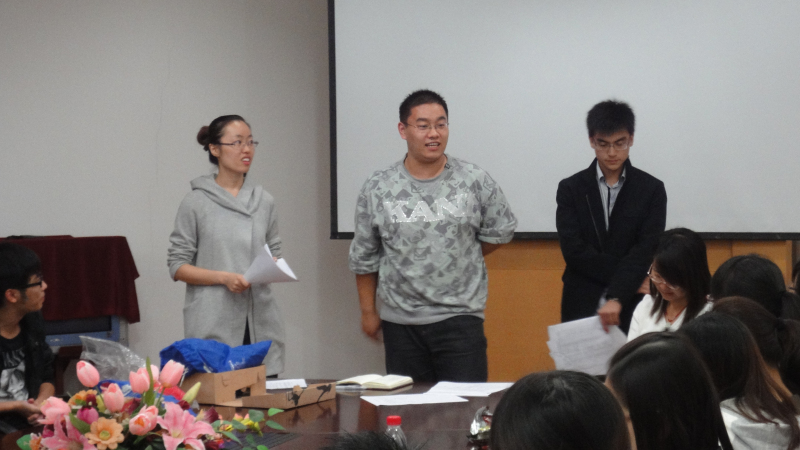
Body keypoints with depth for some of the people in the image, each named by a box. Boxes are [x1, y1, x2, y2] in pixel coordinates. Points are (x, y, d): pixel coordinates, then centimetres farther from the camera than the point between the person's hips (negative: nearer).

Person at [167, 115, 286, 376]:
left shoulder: (264, 201, 13)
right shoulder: (197, 202, 0)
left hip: (260, 325, 4)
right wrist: (224, 278, -13)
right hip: (214, 326, -4)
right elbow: (177, 266, -1)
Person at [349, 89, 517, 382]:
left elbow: (500, 231, 13)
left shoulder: (475, 182, -1)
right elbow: (364, 257, 10)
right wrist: (368, 311, 13)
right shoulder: (377, 190, 1)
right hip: (401, 322, 1)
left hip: (460, 317, -1)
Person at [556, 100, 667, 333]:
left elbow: (645, 252, -8)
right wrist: (632, 279, -11)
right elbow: (574, 251, -6)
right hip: (582, 307, 0)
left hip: (632, 306, 0)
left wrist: (618, 298, -22)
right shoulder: (571, 189, 5)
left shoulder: (652, 189, 3)